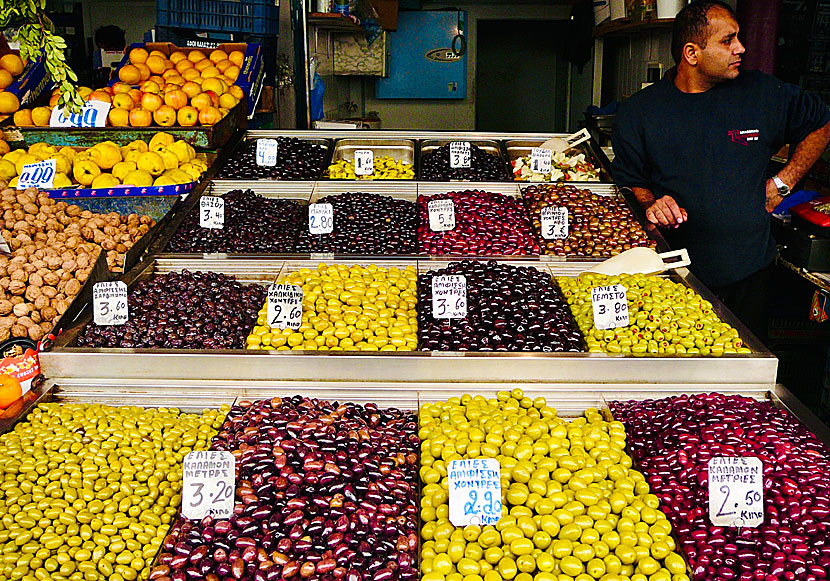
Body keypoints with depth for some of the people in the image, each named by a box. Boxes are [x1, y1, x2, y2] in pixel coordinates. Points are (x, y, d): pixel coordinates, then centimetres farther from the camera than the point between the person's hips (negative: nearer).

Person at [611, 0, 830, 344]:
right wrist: (649, 204, -15)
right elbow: (629, 180, 6)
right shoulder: (638, 112, -2)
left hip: (748, 275, 2)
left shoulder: (762, 93, 1)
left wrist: (782, 183, 7)